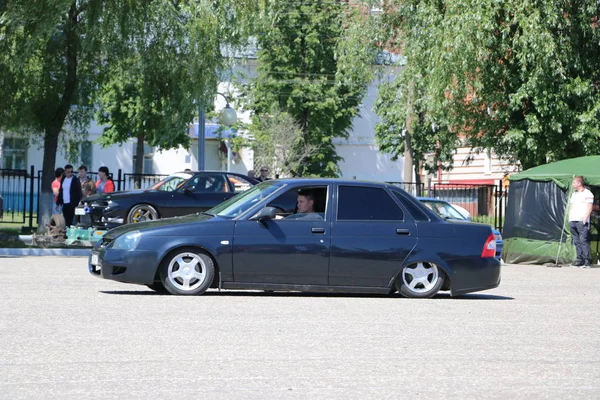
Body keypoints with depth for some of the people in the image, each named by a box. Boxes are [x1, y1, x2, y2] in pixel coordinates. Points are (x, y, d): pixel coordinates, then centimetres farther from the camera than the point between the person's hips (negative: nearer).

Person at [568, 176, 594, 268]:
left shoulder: (587, 194, -1)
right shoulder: (574, 194, 21)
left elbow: (589, 208, -7)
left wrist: (584, 219, -15)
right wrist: (569, 219, 14)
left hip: (582, 221, -7)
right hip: (573, 222, 7)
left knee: (583, 240, -12)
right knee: (576, 242, 4)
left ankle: (587, 260, -12)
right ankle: (580, 259, 7)